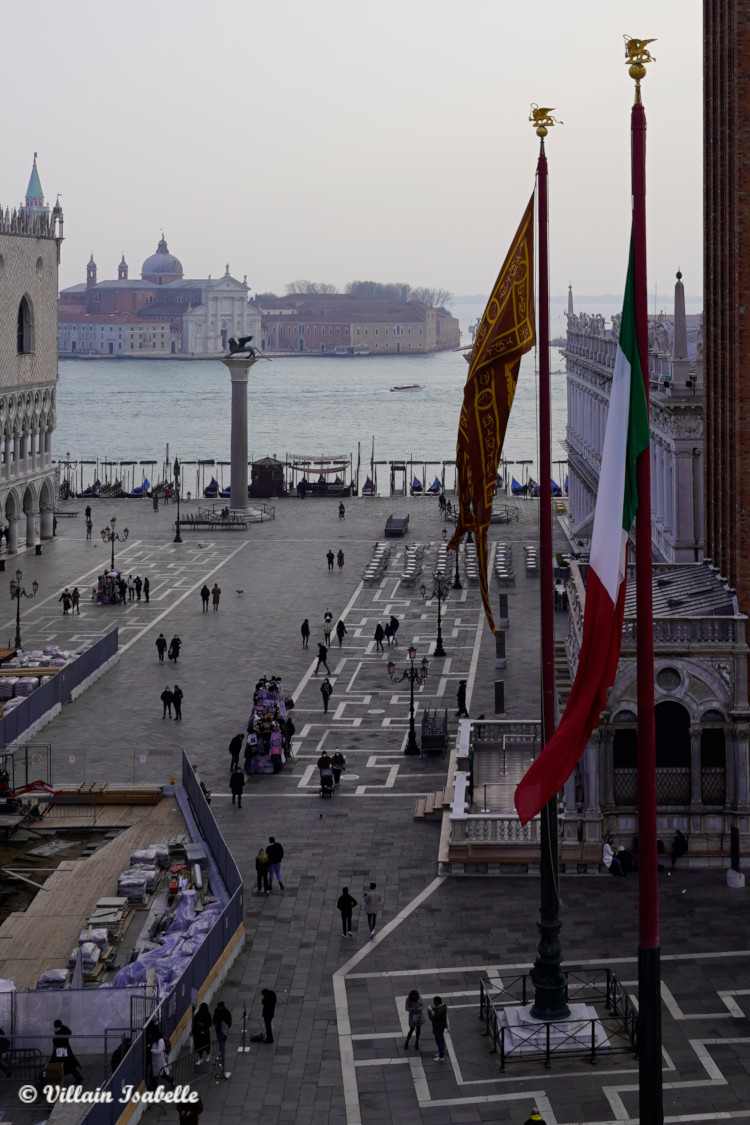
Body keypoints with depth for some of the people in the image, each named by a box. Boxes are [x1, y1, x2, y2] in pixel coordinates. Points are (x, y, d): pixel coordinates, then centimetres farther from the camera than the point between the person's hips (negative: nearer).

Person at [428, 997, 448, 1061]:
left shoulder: (439, 1011, -37)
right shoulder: (444, 1006, -9)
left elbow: (432, 1019, -30)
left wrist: (429, 1011, -19)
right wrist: (434, 1009, -7)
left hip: (439, 1029, -9)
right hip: (443, 1026, 9)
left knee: (439, 1042, 10)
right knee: (442, 1041, 25)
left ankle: (441, 1057, 26)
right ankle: (442, 1053, 43)